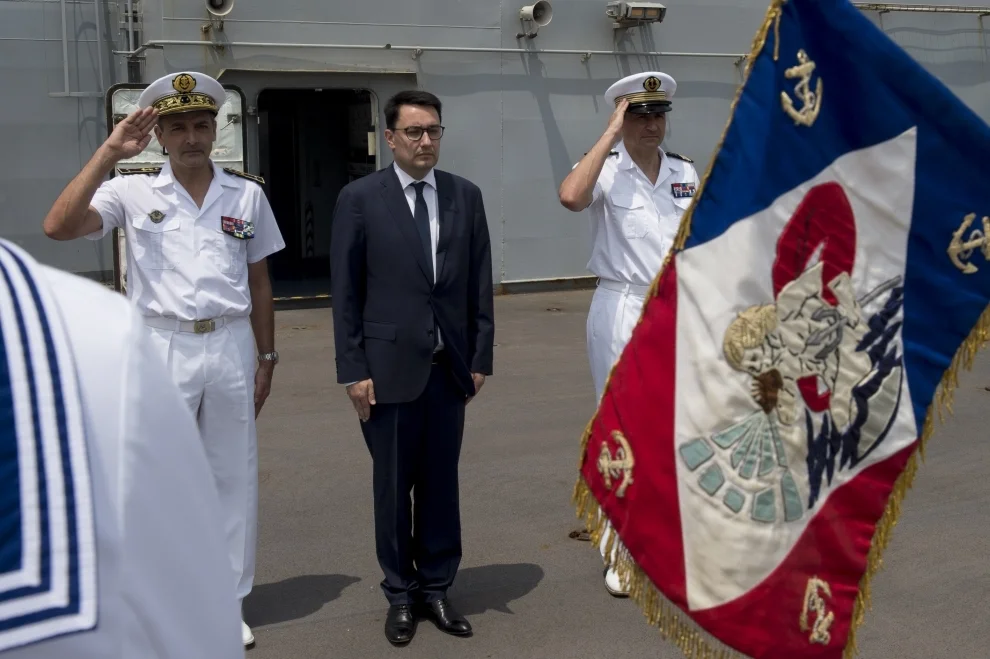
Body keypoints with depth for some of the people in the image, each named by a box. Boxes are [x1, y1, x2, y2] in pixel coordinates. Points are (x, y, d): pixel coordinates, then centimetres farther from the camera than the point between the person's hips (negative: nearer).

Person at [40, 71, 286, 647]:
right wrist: (109, 152, -20)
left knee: (234, 477, 10)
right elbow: (58, 227, -17)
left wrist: (267, 357, 11)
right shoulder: (133, 191, -1)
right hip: (161, 348, -2)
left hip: (231, 346, 2)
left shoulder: (247, 194, 6)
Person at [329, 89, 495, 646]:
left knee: (441, 483, 9)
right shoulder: (360, 198, -3)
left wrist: (482, 356, 4)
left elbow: (481, 282, 7)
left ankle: (437, 588, 23)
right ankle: (401, 594, 22)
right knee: (394, 486, 8)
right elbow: (345, 290, -3)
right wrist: (354, 369, -6)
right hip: (390, 364, -2)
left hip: (450, 365, 2)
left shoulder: (466, 195, 6)